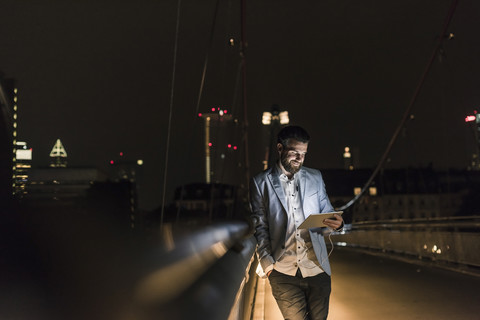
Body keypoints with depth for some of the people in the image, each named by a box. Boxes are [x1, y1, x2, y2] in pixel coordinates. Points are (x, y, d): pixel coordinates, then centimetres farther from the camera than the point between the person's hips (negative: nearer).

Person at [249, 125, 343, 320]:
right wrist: (267, 262, -6)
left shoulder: (315, 177, 13)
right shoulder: (260, 183, 4)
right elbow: (260, 226, 3)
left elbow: (326, 211, 16)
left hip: (317, 268, 2)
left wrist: (336, 222, -8)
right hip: (283, 272, -2)